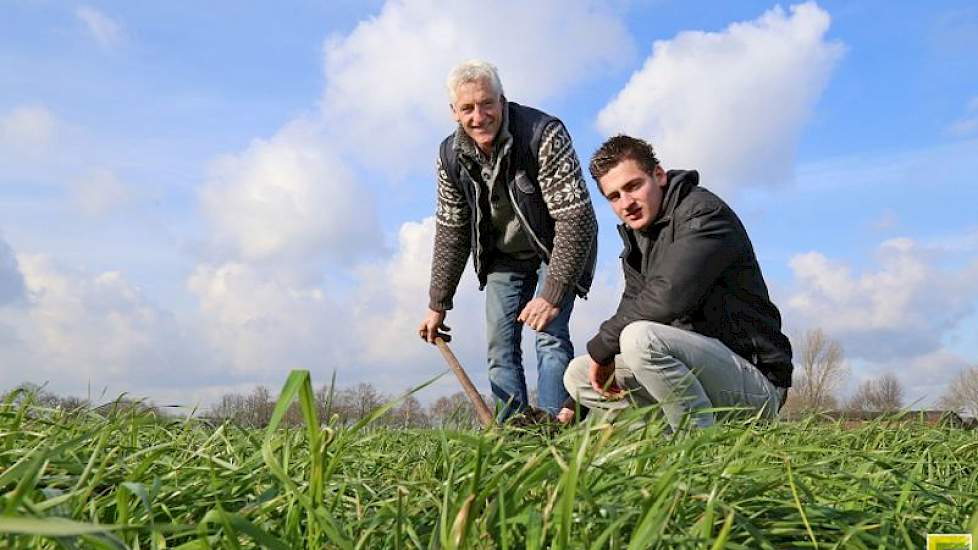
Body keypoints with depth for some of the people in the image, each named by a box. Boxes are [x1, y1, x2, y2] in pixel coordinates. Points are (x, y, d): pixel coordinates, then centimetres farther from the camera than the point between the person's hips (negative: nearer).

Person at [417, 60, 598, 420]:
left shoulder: (544, 135, -30)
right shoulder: (451, 155, -12)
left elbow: (576, 218, -31)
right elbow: (451, 231, -2)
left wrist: (552, 295, -34)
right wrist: (438, 305, -1)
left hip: (556, 250, -5)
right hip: (504, 256, 5)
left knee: (550, 334, -19)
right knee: (500, 346, 1)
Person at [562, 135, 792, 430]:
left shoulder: (703, 212, -12)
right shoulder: (637, 240, 15)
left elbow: (668, 297, -28)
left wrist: (601, 346, -16)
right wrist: (578, 403, 8)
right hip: (698, 365, 9)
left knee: (640, 336, -33)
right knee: (577, 374, 4)